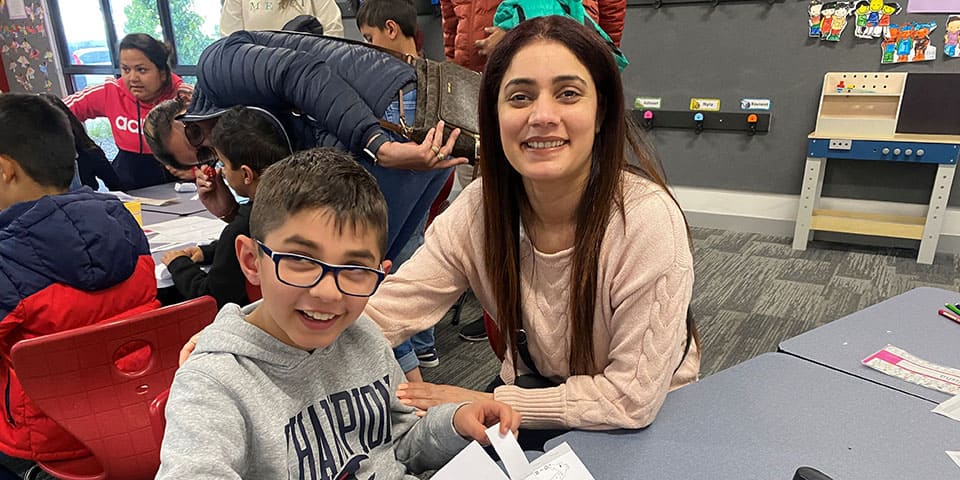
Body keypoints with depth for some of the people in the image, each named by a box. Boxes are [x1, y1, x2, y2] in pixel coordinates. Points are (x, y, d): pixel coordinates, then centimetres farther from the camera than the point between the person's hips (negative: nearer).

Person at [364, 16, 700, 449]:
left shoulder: (647, 219, -27)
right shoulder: (481, 207, -14)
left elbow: (633, 397, -22)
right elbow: (384, 315, -16)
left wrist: (488, 403, -20)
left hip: (646, 422, -3)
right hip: (536, 389, 4)